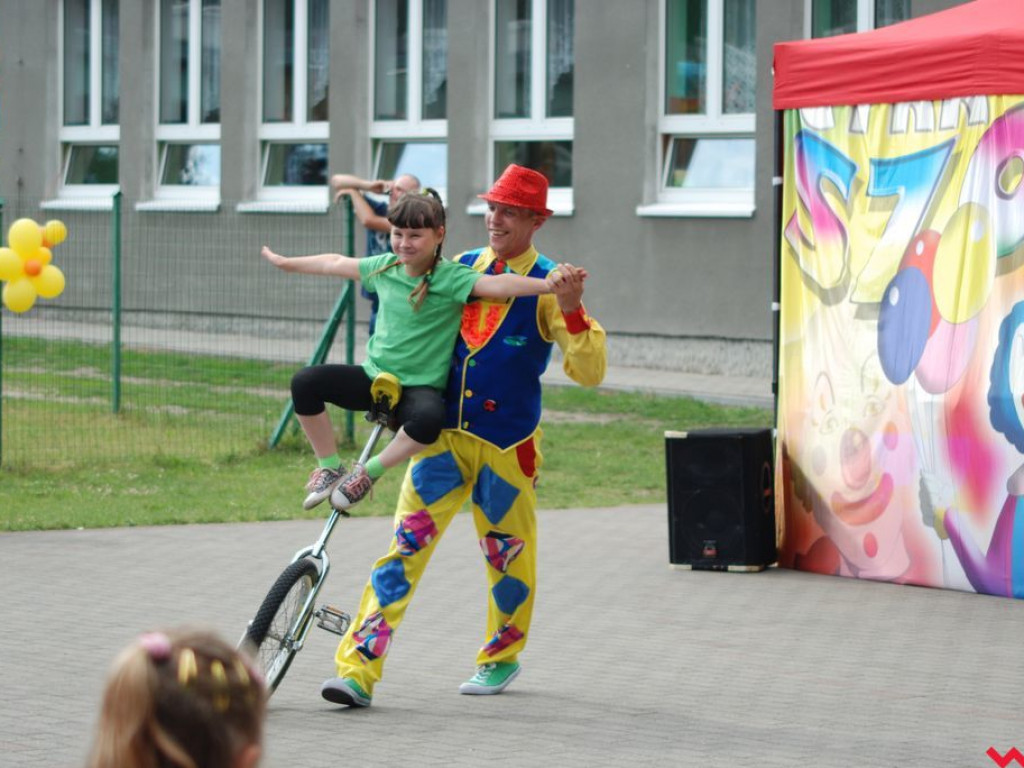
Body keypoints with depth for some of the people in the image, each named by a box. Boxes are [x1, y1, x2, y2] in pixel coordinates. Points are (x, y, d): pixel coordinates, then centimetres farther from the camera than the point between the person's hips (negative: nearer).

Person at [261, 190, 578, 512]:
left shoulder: (451, 278, -13)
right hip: (374, 376, 5)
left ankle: (368, 472, -14)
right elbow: (336, 263, 22)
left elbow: (496, 284, -29)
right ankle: (329, 468, 1)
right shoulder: (385, 267, 5)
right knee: (305, 382, -16)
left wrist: (546, 284, -46)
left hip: (419, 386, -5)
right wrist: (285, 263, 34)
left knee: (428, 417, -40)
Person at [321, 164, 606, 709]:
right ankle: (359, 668, -13)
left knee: (507, 554, 11)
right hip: (443, 435, 3)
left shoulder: (547, 286, -5)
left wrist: (571, 312, -26)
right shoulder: (462, 268, 8)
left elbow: (589, 372, -12)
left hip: (507, 443, -3)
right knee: (404, 546, -8)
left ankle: (502, 658, 35)